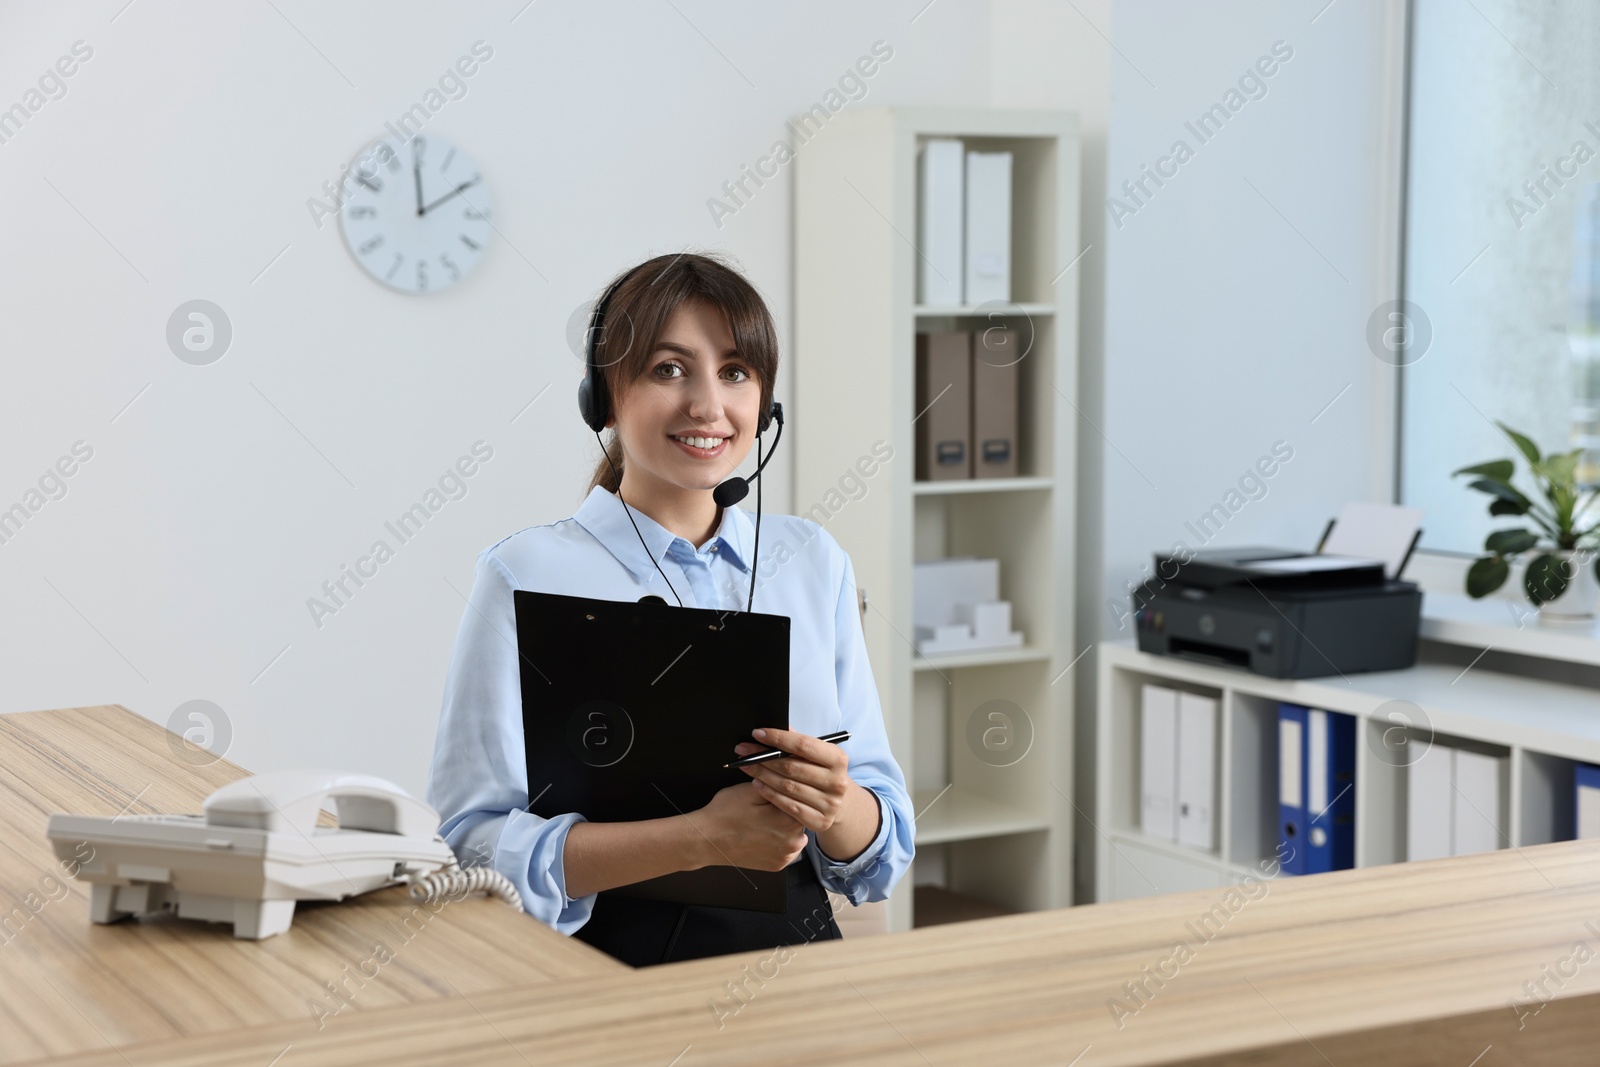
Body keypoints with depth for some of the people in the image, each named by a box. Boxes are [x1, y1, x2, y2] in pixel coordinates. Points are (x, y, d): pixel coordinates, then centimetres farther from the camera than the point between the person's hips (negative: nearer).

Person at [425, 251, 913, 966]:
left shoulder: (814, 563, 12)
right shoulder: (528, 575, -2)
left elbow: (885, 845, 13)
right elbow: (471, 843, -9)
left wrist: (835, 807, -10)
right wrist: (703, 837, -18)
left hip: (794, 943, 3)